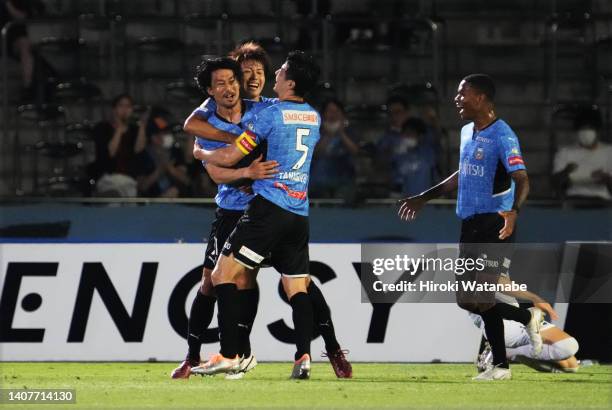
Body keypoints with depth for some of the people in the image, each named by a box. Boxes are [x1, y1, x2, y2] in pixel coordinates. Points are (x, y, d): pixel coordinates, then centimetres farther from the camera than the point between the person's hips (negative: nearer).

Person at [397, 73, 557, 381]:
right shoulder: (467, 132, 14)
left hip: (494, 225, -9)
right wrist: (423, 198, 32)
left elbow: (522, 179, -24)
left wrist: (513, 210, -42)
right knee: (467, 300, 7)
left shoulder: (502, 135, -14)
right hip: (470, 225, 9)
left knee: (478, 301, -14)